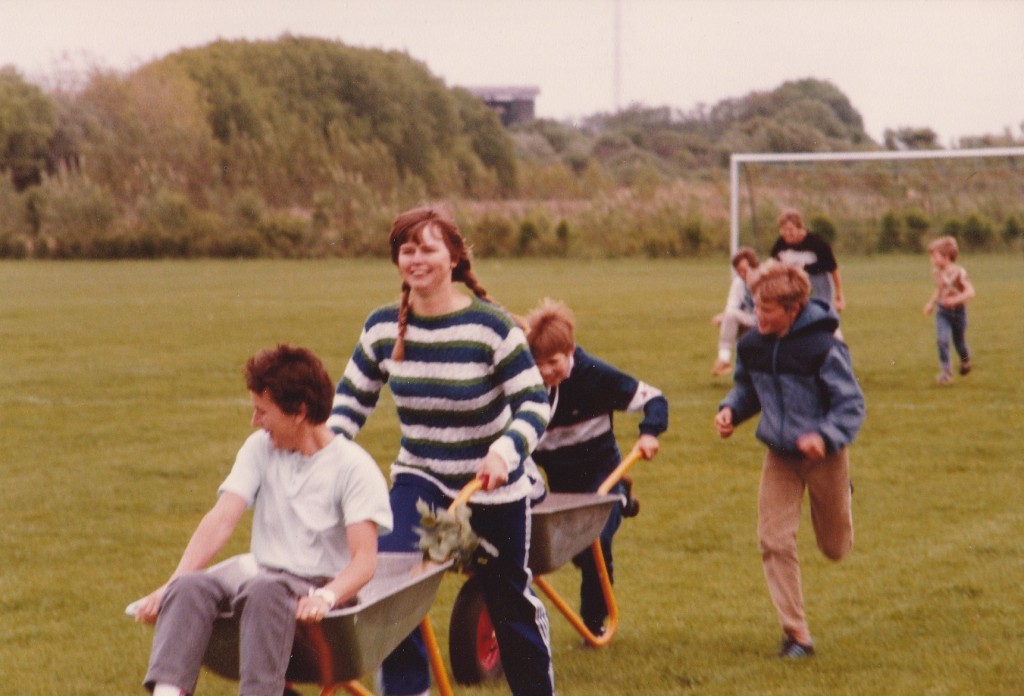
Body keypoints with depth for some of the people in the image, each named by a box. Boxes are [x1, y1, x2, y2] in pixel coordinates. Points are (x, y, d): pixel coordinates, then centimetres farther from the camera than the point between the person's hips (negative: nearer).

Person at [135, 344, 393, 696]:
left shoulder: (352, 466, -5)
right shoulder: (260, 449, 11)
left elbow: (364, 560, -14)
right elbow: (222, 520, -1)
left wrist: (326, 597, -35)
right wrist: (171, 584, -15)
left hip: (319, 594, -5)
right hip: (264, 583, 5)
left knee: (266, 589, -38)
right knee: (193, 586, -27)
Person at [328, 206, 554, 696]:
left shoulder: (491, 326, -18)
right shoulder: (383, 326, -6)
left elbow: (535, 402, -18)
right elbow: (352, 396, 7)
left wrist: (504, 451, -36)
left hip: (494, 487, -2)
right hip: (419, 477, 3)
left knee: (508, 600, 13)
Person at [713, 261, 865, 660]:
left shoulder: (823, 348, -22)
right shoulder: (752, 346, -5)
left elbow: (852, 405, -18)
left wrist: (824, 436, -35)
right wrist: (730, 409, -8)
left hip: (824, 456, -4)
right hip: (780, 455, 4)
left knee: (834, 548, 15)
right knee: (774, 542, -9)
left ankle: (841, 498, 52)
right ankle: (796, 636, -2)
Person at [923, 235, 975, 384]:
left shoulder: (959, 272, -17)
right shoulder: (937, 272, -1)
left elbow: (970, 291, -23)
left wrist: (956, 299, -36)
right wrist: (931, 303, 11)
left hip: (958, 311, -3)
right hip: (942, 311, 3)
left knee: (959, 342, 13)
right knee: (942, 339, -16)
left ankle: (965, 361, 46)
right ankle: (946, 371, -12)